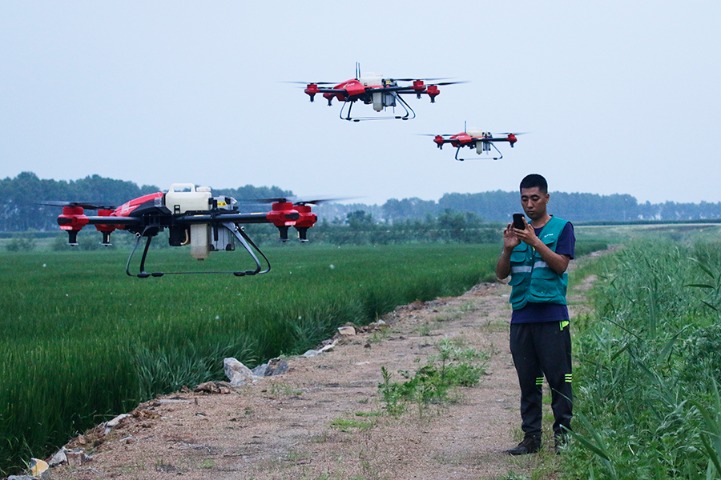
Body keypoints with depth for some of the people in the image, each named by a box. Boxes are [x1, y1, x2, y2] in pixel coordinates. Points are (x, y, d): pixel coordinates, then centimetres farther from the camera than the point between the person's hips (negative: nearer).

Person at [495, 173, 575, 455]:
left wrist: (535, 242, -17)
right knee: (528, 381, 6)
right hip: (521, 315, 4)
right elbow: (501, 274, 10)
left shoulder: (561, 228, 3)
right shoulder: (517, 231, 15)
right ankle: (531, 436, 9)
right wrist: (508, 249, -7)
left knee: (559, 377, -4)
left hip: (552, 315, -4)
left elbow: (561, 264, -9)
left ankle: (563, 433, 1)